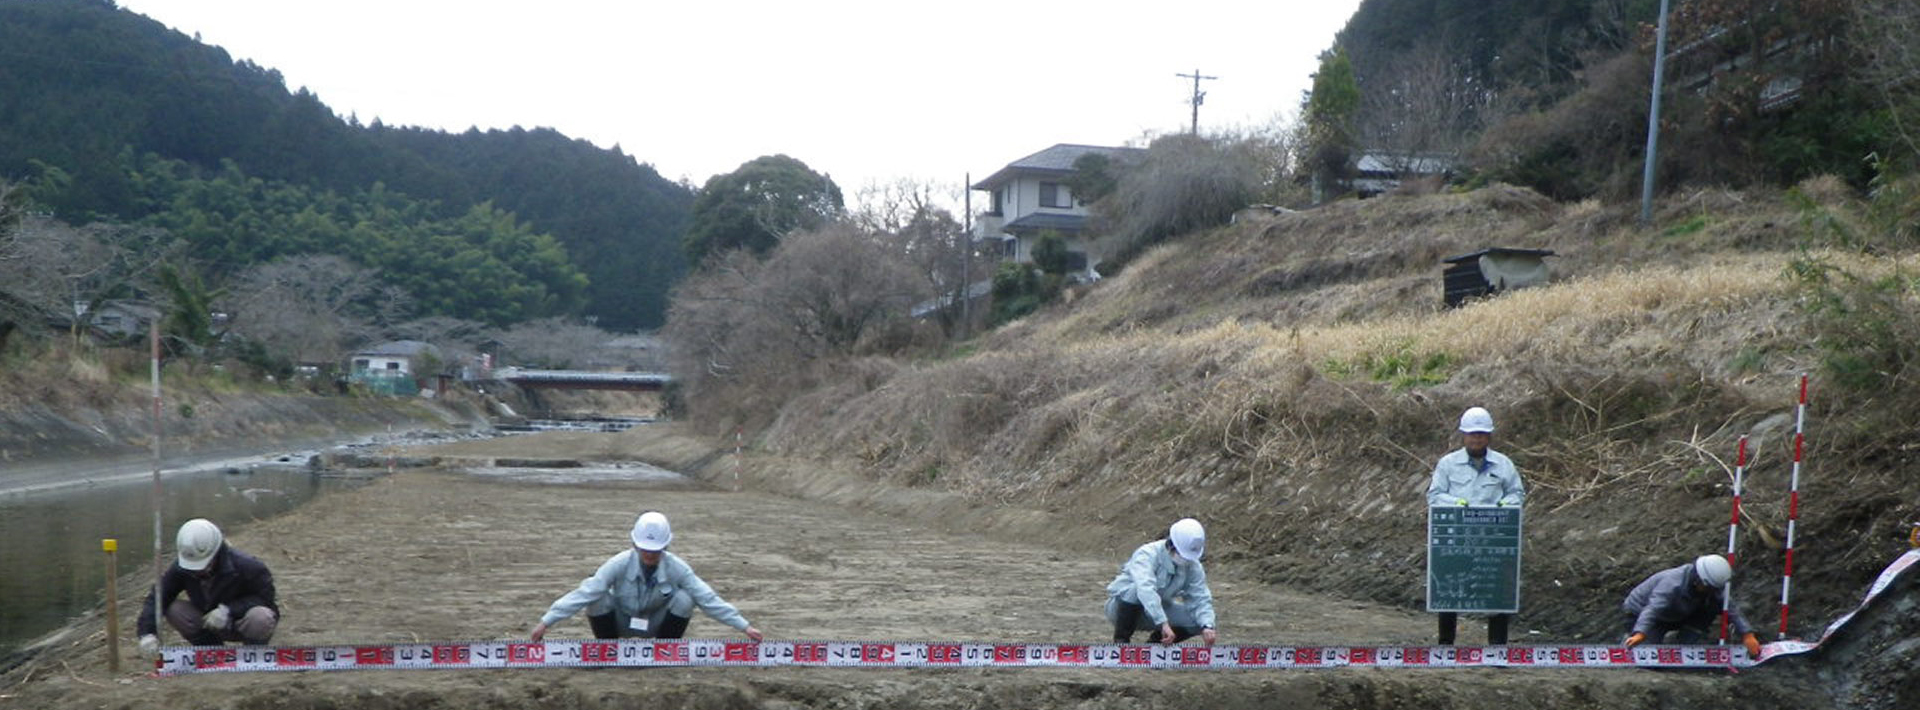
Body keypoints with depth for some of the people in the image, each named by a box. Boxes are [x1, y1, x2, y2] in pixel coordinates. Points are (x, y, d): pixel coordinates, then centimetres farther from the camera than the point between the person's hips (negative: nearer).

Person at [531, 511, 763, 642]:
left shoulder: (676, 567, -24)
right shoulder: (620, 563, -28)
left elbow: (708, 599, -22)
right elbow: (584, 594, -31)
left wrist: (744, 626, -24)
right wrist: (546, 622, -37)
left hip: (655, 624, 1)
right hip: (621, 622, -1)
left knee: (685, 599, -28)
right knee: (597, 598, -31)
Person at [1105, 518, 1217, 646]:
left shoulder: (1193, 566, -10)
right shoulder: (1148, 555, -29)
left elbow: (1200, 598, -15)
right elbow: (1146, 590, -44)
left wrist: (1206, 627, -36)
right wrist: (1163, 624, -55)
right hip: (1121, 607, -5)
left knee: (1199, 620, -16)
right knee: (1134, 590, -39)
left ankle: (1156, 640, 7)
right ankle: (1121, 640, -20)